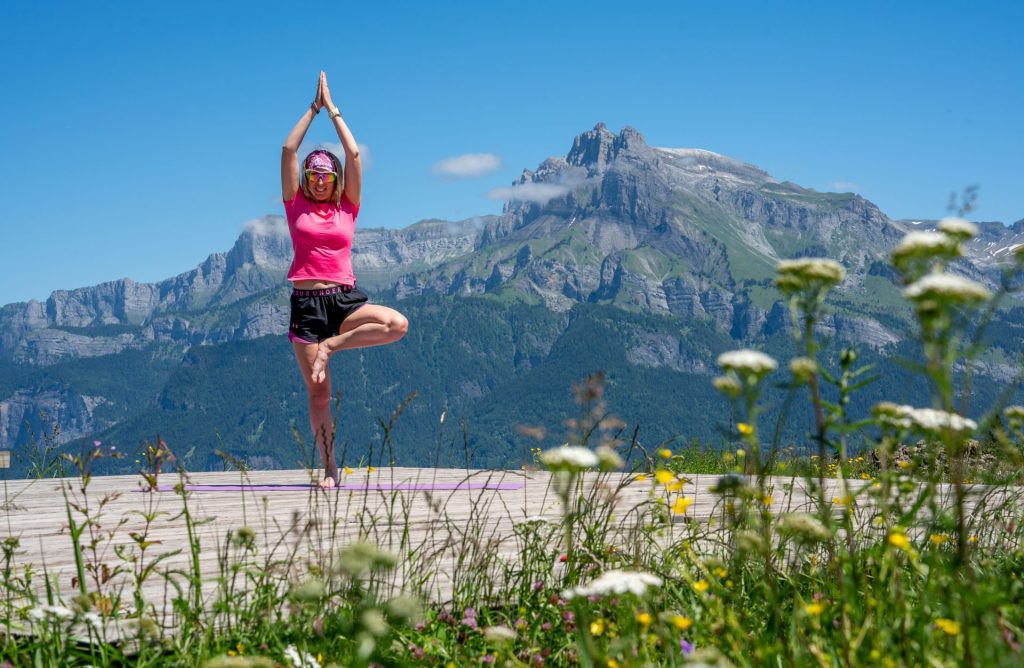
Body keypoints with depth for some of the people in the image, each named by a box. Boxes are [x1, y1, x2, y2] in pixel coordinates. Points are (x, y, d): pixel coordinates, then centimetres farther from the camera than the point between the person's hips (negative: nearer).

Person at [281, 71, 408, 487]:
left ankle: (331, 345, -8)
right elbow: (288, 150, 3)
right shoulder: (296, 207, 8)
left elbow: (354, 154, 5)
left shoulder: (347, 209, 10)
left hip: (344, 298, 1)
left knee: (397, 324, -26)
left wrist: (332, 109, 10)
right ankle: (329, 469, 7)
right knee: (318, 392, -2)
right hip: (306, 301, -1)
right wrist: (313, 108, 8)